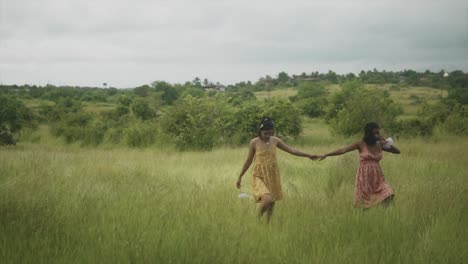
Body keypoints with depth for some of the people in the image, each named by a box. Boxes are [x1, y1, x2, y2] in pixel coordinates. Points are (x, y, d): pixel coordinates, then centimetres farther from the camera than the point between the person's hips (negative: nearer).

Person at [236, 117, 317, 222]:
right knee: (267, 199, -25)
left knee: (272, 202, 8)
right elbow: (249, 161, 2)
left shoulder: (275, 140, 2)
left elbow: (291, 150, 8)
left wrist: (308, 155, 4)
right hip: (259, 176, -4)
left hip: (273, 175, 4)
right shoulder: (254, 142, -7)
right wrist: (240, 176, 6)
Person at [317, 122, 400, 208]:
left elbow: (397, 151, 12)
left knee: (388, 196, -19)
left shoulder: (380, 145, 8)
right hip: (364, 178, -3)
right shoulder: (361, 144, -3)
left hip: (377, 178, 3)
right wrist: (326, 155, -16)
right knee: (363, 206, -2)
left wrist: (386, 142, -2)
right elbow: (343, 150, -8)